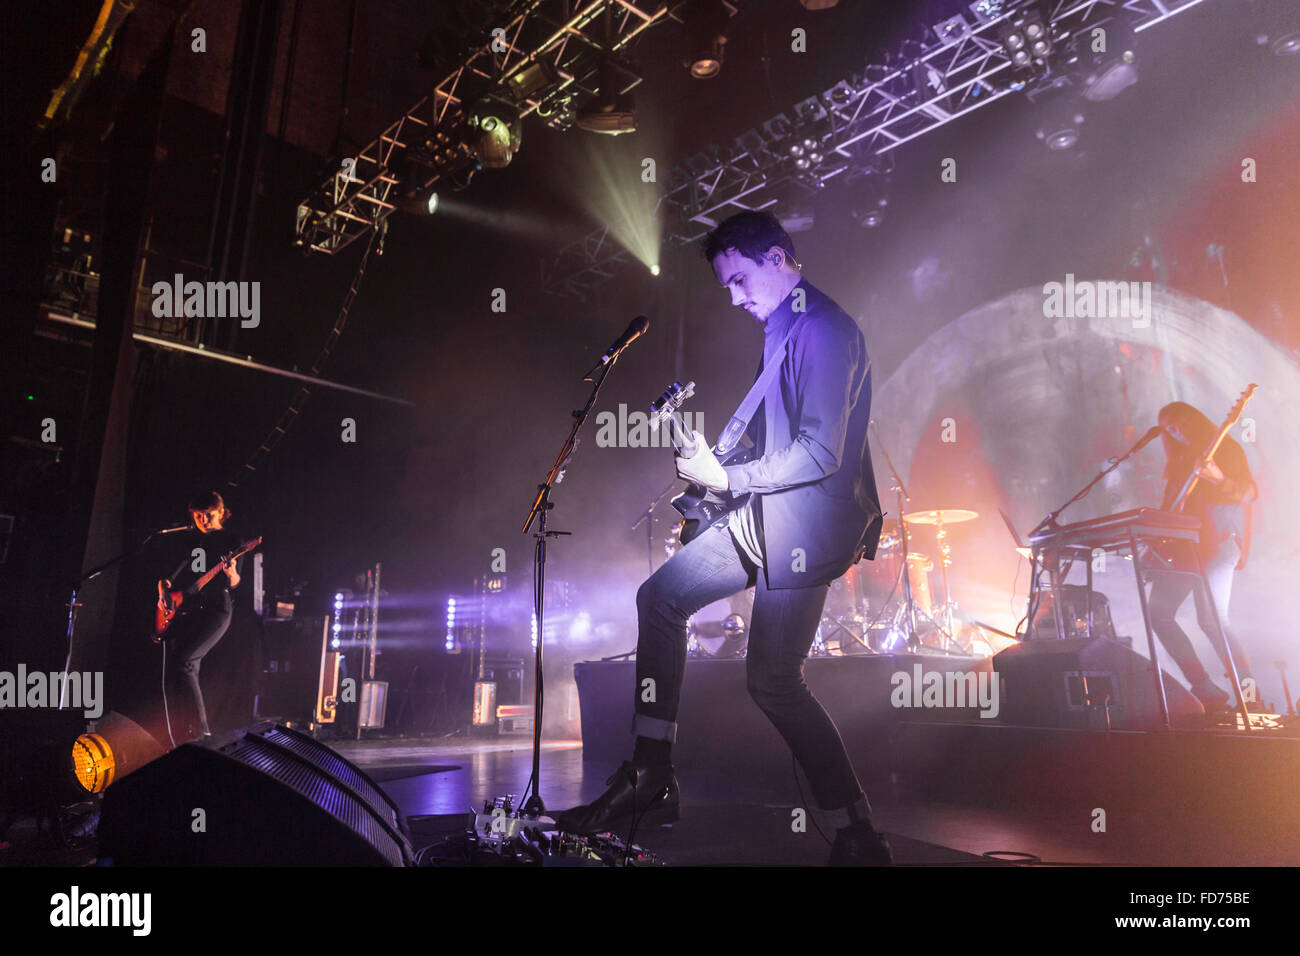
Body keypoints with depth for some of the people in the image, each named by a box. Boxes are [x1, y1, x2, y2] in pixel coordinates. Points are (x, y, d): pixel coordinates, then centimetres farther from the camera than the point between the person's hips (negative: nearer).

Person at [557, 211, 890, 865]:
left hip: (808, 522, -10)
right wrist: (711, 455, 8)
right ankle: (652, 779, 14)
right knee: (662, 595, 8)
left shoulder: (824, 329, -15)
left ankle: (857, 836, 12)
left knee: (773, 679, -6)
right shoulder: (782, 328, 17)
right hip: (767, 514, 10)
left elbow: (821, 453, -23)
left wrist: (725, 478, -18)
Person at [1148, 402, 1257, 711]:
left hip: (1216, 542, -8)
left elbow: (1249, 492, -10)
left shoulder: (1225, 448, 1)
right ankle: (1205, 689, 2)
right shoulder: (1181, 460, 21)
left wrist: (1219, 480, -29)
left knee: (1211, 619, -20)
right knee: (1158, 612, -2)